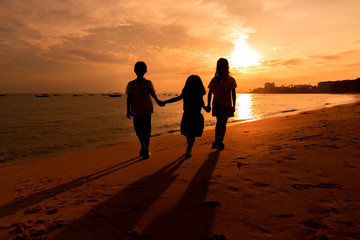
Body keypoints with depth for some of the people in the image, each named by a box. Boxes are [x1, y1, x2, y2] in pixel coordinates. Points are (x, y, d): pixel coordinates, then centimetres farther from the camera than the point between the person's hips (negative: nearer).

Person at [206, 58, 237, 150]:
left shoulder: (231, 80, 2)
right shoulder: (215, 80, -2)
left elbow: (233, 94, 4)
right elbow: (210, 93, 4)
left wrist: (233, 106, -2)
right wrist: (208, 105, -1)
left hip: (227, 105, 2)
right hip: (217, 104, -2)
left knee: (223, 124, 7)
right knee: (219, 122, -17)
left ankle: (220, 142, 18)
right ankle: (216, 141, -13)